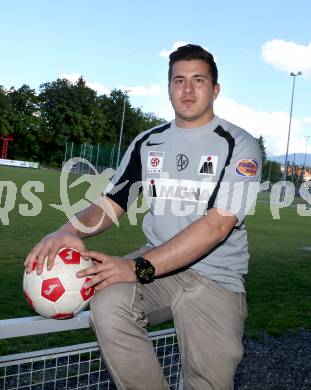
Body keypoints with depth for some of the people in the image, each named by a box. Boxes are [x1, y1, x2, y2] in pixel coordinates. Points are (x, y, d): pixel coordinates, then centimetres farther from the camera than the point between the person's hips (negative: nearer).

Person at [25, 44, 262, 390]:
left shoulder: (239, 145, -5)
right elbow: (111, 204, 8)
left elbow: (216, 225, -17)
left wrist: (139, 268, -25)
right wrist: (71, 230, -16)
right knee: (108, 303, -26)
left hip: (216, 279, -2)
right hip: (156, 265, 3)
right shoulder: (147, 143, 10)